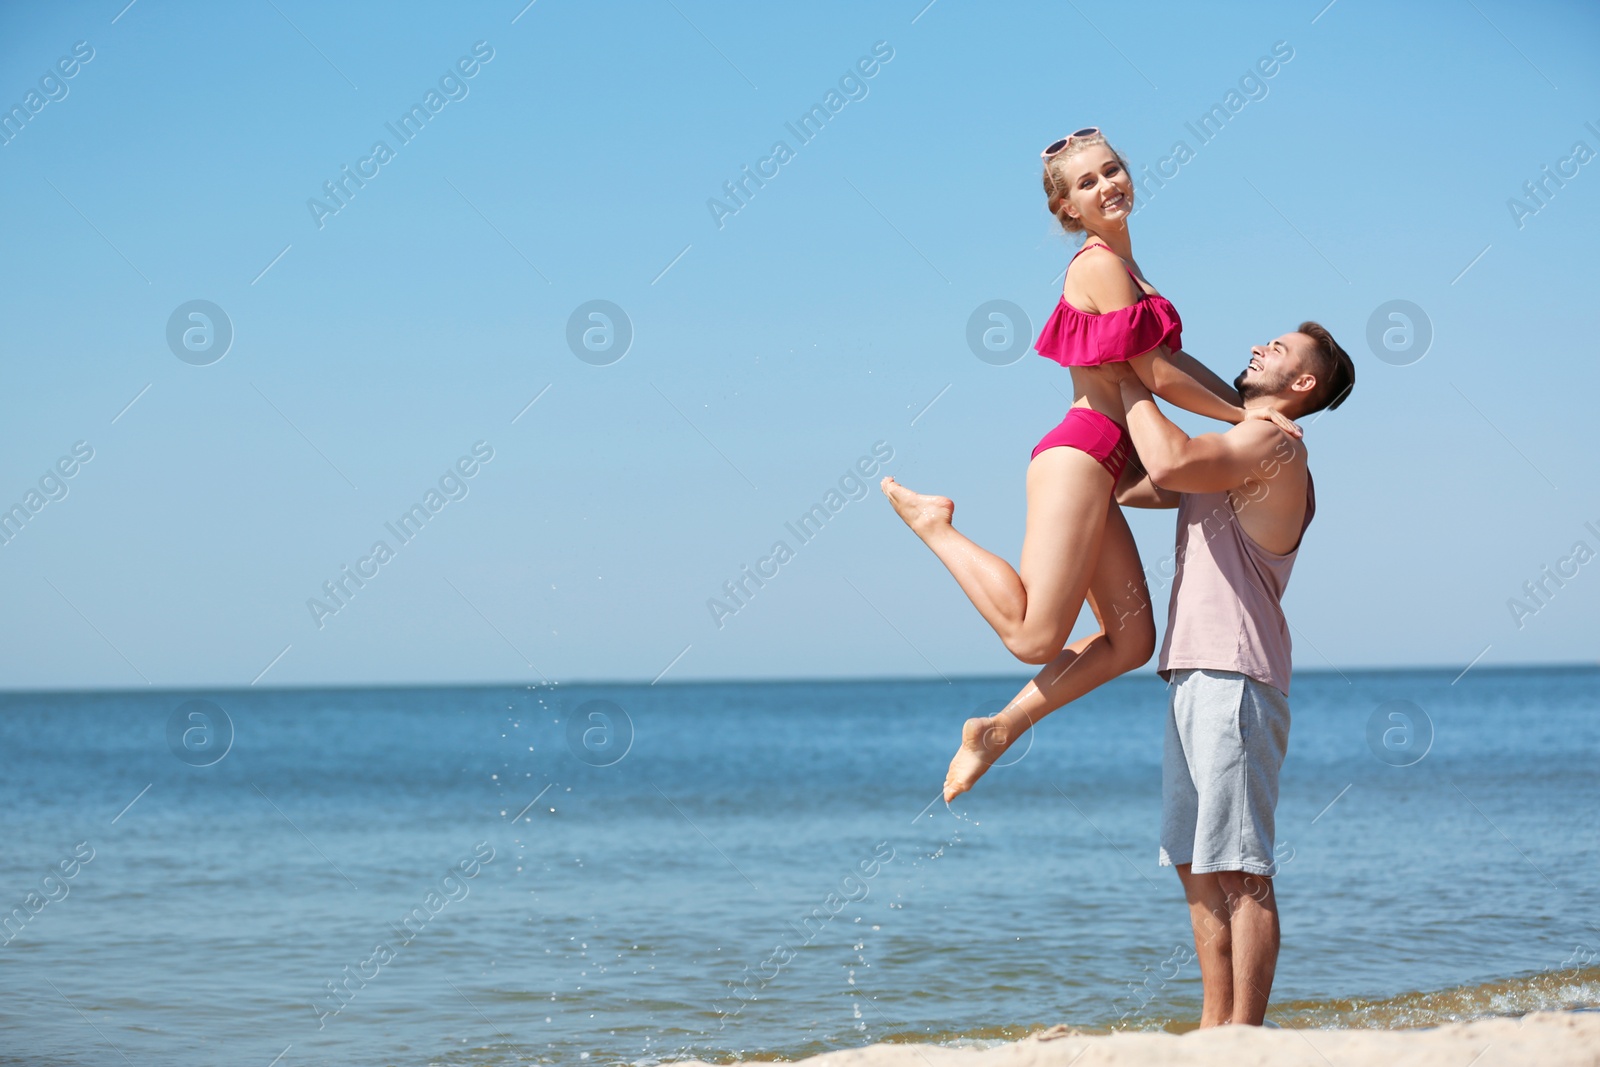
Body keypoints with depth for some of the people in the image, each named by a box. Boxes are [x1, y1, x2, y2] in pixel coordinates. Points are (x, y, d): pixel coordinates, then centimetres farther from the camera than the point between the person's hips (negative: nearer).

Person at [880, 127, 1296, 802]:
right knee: (1036, 637, -16)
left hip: (1095, 463, 10)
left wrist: (1250, 405, 21)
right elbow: (1156, 375, -9)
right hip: (1081, 450, -10)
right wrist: (1242, 416, 2)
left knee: (1133, 639, 8)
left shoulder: (1122, 266, 21)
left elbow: (1172, 357, 28)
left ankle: (996, 733, 10)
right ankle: (935, 524, 1)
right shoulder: (1101, 266, -8)